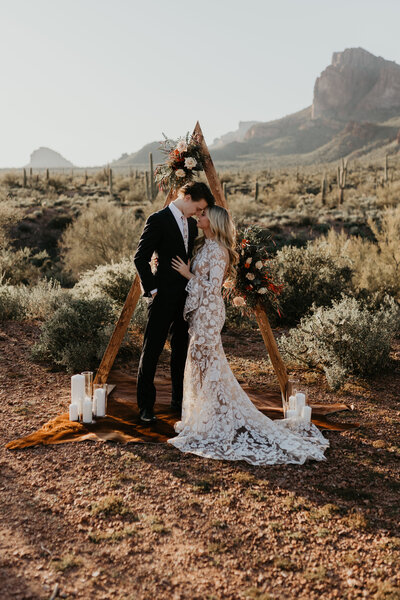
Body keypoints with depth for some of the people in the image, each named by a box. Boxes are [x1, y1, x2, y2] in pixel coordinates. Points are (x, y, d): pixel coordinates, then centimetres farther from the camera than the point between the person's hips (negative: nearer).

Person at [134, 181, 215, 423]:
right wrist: (152, 289, -13)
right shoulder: (158, 220, -10)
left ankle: (179, 398, 26)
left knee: (182, 348, 14)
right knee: (152, 349, -2)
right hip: (164, 296, -7)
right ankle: (146, 405, 6)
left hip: (186, 297, 8)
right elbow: (141, 258, -12)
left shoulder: (191, 223, 13)